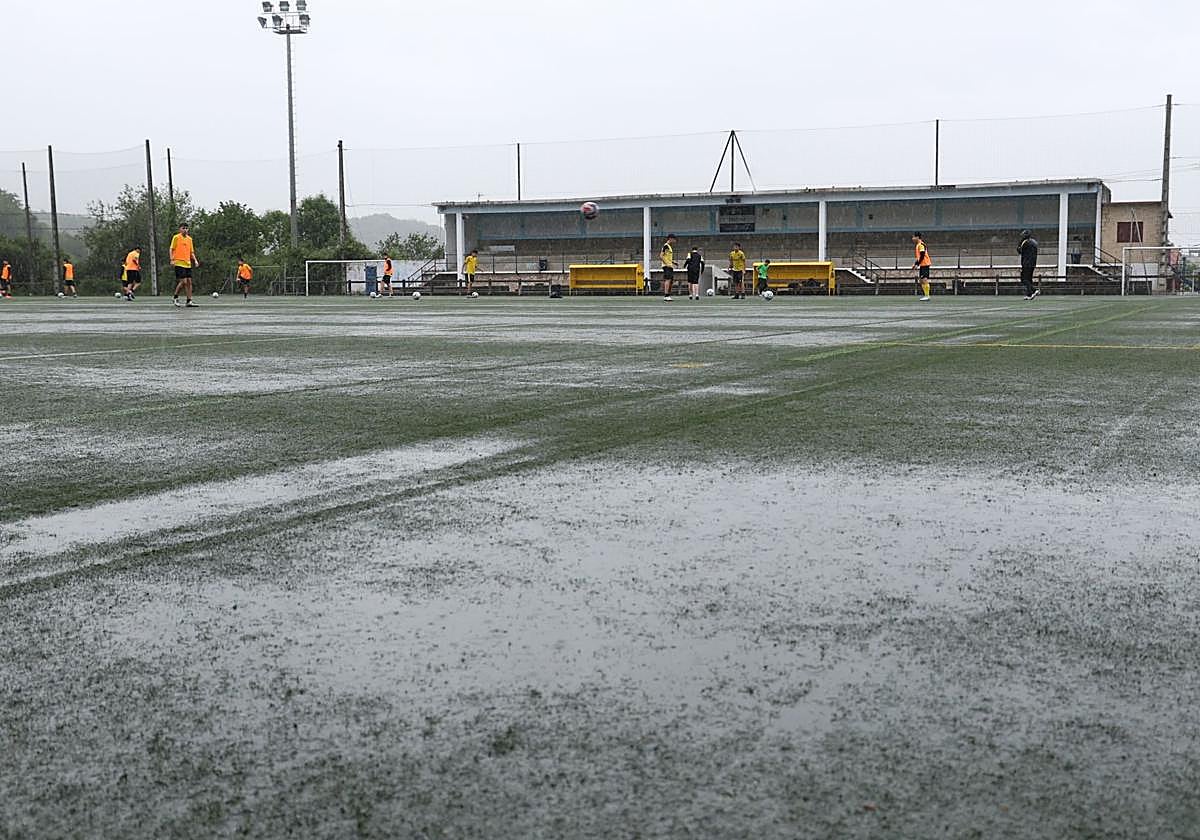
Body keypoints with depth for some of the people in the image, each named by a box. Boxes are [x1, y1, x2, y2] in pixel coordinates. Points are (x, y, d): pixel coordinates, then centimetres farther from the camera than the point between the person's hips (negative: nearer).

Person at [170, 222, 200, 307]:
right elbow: (171, 249, -2)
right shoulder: (176, 237, -1)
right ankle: (175, 297, 6)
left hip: (188, 264, 6)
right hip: (179, 263, -6)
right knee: (183, 281, -12)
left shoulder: (189, 239, 15)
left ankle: (189, 301, 5)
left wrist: (195, 260, 5)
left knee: (189, 281, 2)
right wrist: (172, 259, -13)